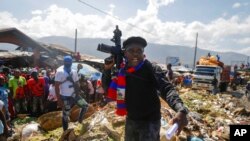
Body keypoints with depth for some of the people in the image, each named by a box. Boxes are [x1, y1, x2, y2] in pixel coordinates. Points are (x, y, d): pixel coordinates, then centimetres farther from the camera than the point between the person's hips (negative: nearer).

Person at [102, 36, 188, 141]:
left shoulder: (152, 70, -19)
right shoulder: (122, 71, -4)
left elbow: (167, 89, -33)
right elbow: (107, 88, 4)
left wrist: (181, 110, -51)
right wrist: (107, 69, -13)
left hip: (150, 121, -5)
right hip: (130, 120, 5)